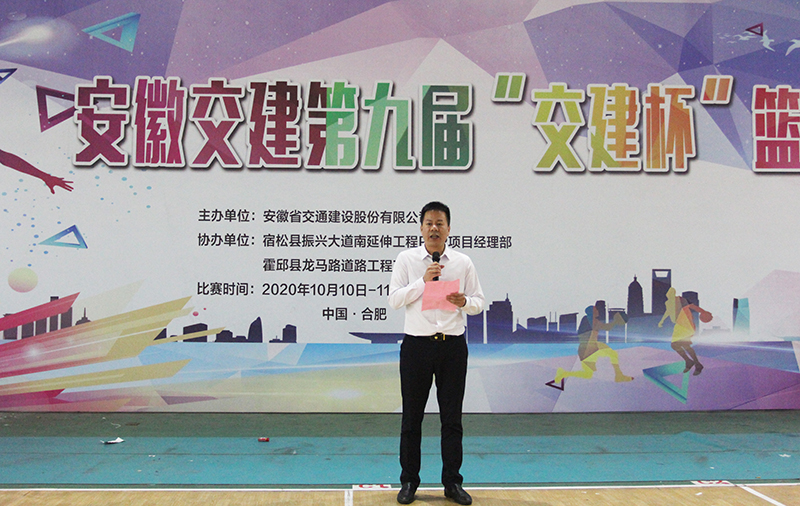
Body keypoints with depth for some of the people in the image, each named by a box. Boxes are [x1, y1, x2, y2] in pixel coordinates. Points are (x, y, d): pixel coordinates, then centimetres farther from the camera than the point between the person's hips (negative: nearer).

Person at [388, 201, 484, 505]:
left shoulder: (463, 263, 5)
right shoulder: (406, 260, 1)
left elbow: (479, 302, 7)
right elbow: (394, 300, -6)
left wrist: (464, 302, -15)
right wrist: (424, 280, -17)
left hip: (453, 345, 1)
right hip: (416, 344, -1)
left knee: (452, 418, 8)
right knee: (412, 417, 8)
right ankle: (409, 481, 22)